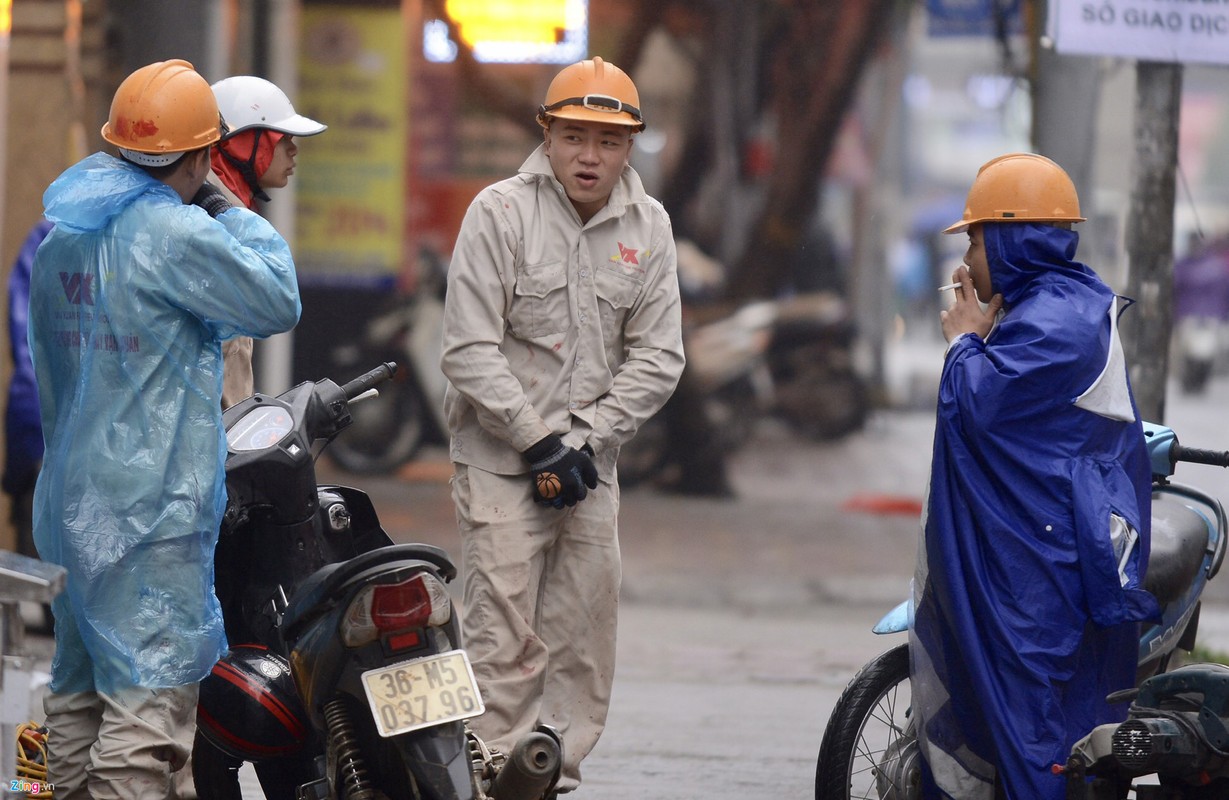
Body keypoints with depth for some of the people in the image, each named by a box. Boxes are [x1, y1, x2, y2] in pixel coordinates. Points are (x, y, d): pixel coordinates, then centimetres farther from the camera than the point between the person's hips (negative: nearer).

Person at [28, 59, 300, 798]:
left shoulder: (61, 230, 11)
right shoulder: (173, 232, -16)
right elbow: (278, 303, -9)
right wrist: (233, 215, 2)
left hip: (71, 497, 9)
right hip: (154, 507, -9)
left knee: (80, 688, 15)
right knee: (150, 699, -9)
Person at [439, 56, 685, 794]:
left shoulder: (648, 227, 5)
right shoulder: (501, 213, -7)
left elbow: (657, 358, 4)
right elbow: (470, 352, -10)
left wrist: (582, 441, -8)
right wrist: (540, 442, -14)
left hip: (591, 467, 4)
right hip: (501, 462, -4)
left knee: (584, 643, 6)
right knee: (506, 643, -10)